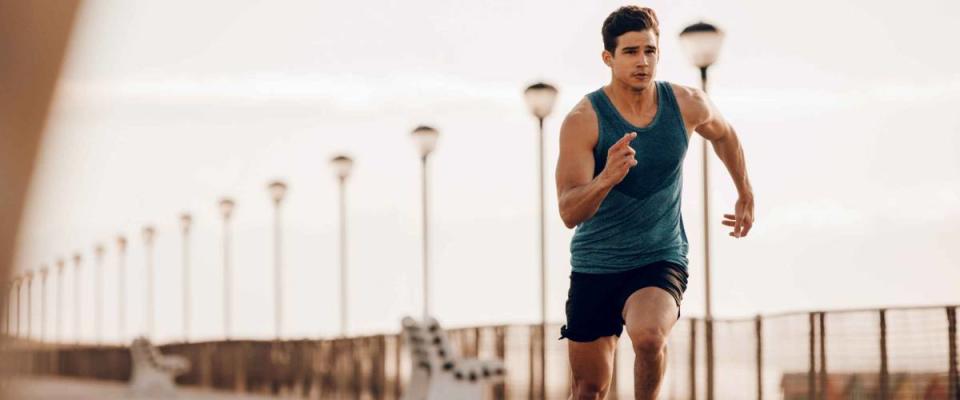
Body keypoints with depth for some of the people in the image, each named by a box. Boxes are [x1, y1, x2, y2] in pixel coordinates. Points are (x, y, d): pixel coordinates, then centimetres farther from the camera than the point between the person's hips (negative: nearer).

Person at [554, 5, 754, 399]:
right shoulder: (583, 120, -16)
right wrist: (607, 179, -42)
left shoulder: (687, 105, -6)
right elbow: (569, 213, -23)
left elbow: (723, 135, 19)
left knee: (649, 336, -33)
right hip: (594, 267, 0)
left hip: (661, 262, 0)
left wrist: (746, 196, 28)